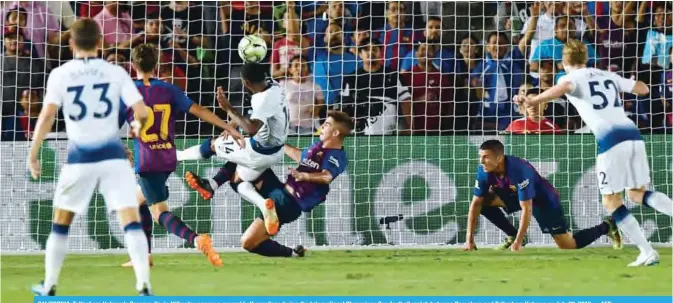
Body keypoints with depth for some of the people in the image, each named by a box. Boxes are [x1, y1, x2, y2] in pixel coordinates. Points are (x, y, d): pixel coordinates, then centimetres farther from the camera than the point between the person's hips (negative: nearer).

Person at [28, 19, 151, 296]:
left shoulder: (60, 75, -1)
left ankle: (49, 286, 24)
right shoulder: (116, 73, 1)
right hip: (112, 156, 0)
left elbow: (47, 116, -12)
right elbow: (142, 112, -4)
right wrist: (138, 125, 19)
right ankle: (143, 286, -16)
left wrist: (33, 154, -6)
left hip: (79, 159, 0)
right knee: (131, 222, -3)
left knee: (61, 223, 17)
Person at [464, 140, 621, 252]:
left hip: (544, 199, -6)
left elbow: (526, 209, -38)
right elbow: (475, 204, -13)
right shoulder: (484, 171, -19)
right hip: (515, 195, 6)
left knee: (568, 246, -5)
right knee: (485, 200, -17)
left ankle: (605, 227, 18)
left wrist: (518, 243, -39)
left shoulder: (518, 170, -38)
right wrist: (470, 239, -19)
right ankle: (512, 236, 1)